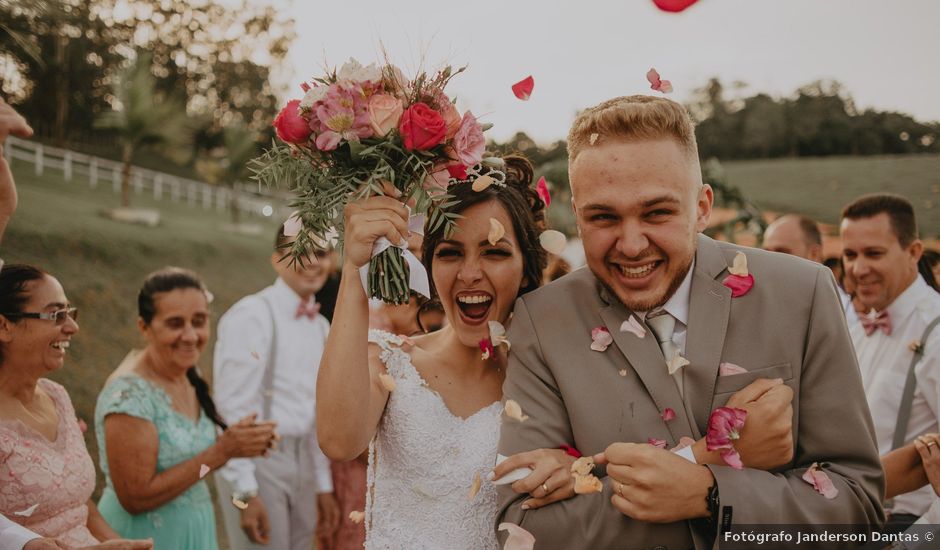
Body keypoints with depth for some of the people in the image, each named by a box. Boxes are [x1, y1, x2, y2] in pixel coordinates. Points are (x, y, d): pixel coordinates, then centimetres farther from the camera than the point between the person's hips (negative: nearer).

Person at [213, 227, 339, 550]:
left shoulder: (321, 326, 10)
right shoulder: (251, 315, -12)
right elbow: (235, 407, -16)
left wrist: (323, 485, 16)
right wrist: (245, 493, -19)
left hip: (302, 462, 7)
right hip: (256, 461, -7)